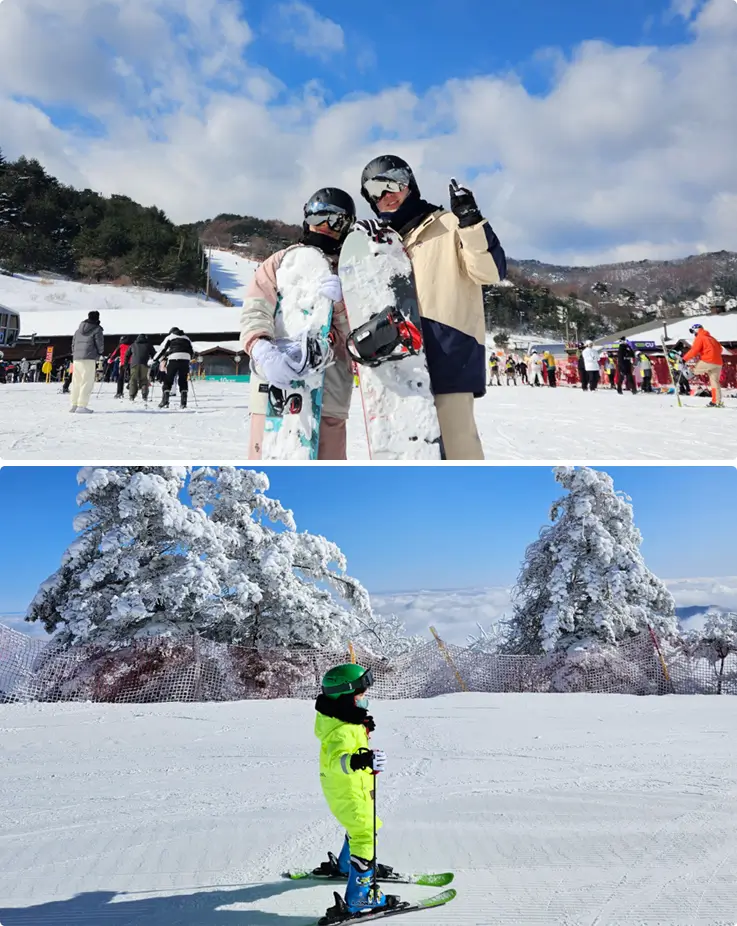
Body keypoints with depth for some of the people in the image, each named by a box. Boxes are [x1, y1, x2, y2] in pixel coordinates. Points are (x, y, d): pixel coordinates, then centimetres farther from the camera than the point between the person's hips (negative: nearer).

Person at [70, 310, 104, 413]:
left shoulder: (79, 330, 20)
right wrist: (101, 352, 14)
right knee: (87, 382, -6)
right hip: (89, 358, -7)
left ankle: (74, 404, 17)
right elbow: (100, 344, -5)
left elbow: (73, 343, 21)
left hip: (76, 358, 7)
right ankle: (81, 406, -12)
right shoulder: (97, 329, -2)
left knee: (76, 382, 13)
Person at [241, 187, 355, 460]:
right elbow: (255, 311, -3)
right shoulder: (280, 262, 13)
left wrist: (340, 302, -17)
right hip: (275, 387, -1)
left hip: (329, 394, 1)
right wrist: (262, 349, -25)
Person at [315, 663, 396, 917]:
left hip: (353, 788, 10)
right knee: (365, 839, -4)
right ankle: (358, 898, 6)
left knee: (360, 827, 31)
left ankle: (345, 864, 55)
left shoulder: (338, 718, -4)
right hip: (348, 794, -10)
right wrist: (356, 761, -70)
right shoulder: (342, 732, -35)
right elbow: (335, 760, -51)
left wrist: (363, 727, 16)